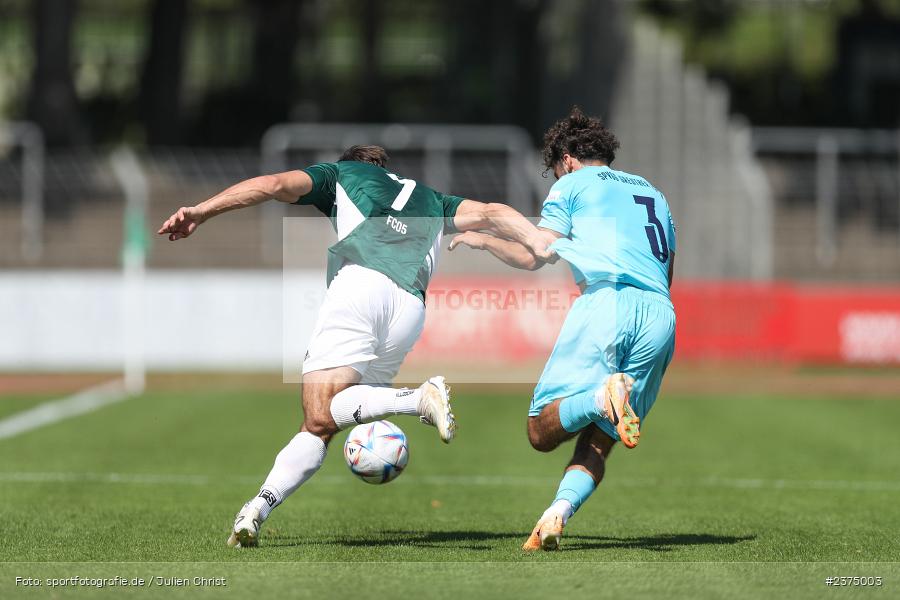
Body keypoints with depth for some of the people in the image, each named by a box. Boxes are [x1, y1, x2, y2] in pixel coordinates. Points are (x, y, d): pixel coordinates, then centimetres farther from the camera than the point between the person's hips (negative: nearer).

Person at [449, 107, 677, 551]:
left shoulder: (572, 184, 15)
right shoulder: (652, 193, 31)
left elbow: (534, 256, 7)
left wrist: (482, 241, 25)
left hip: (606, 303, -5)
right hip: (661, 315, 5)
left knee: (542, 431, -3)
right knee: (597, 442, 8)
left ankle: (603, 396, -33)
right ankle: (557, 515, -19)